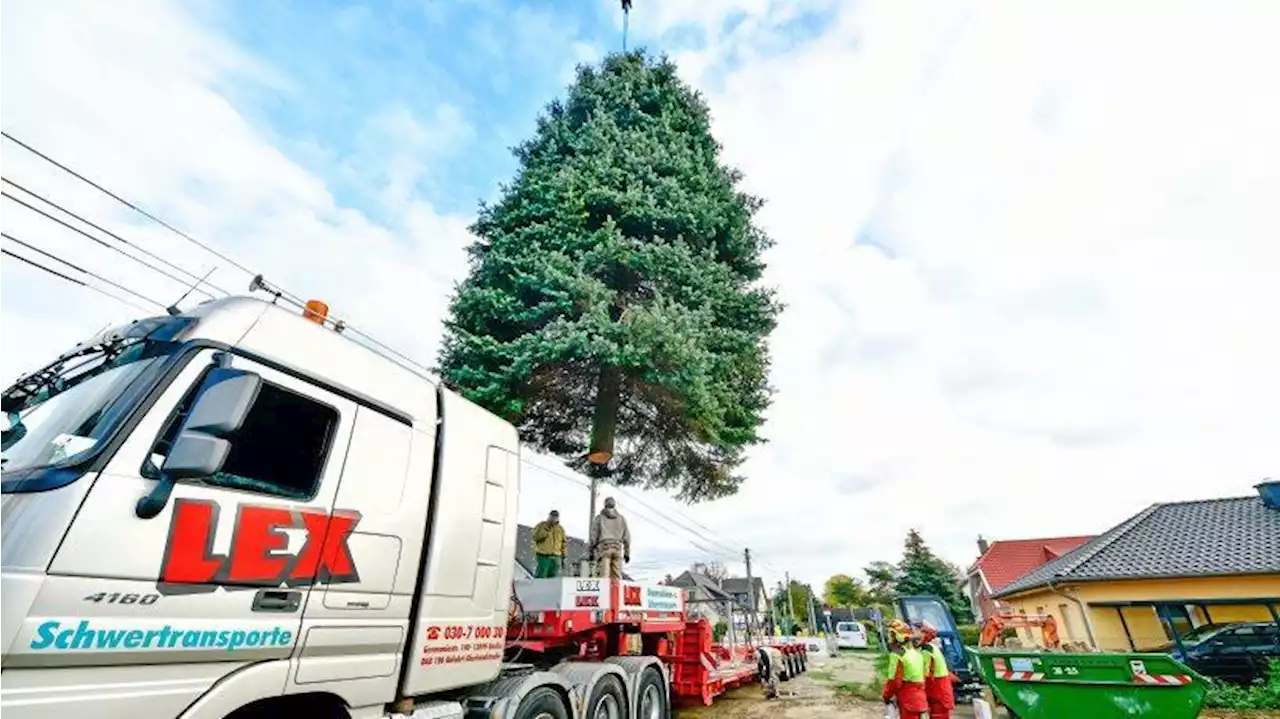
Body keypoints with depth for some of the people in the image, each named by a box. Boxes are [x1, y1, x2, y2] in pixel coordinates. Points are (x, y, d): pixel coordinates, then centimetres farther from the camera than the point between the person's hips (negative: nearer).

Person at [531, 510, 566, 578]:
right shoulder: (541, 525, 2)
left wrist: (563, 558, 11)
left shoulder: (561, 529, 13)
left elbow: (563, 544, 15)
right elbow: (536, 537, -13)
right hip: (543, 556, -4)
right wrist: (547, 529, -16)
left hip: (556, 558, 4)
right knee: (541, 577, -8)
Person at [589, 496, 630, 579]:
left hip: (604, 548, -3)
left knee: (604, 575, -8)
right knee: (616, 576, 5)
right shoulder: (621, 518, 15)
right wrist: (627, 552, 15)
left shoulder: (599, 518, 7)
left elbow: (594, 534, 2)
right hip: (617, 548, 3)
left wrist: (592, 550, 6)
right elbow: (626, 536, 12)